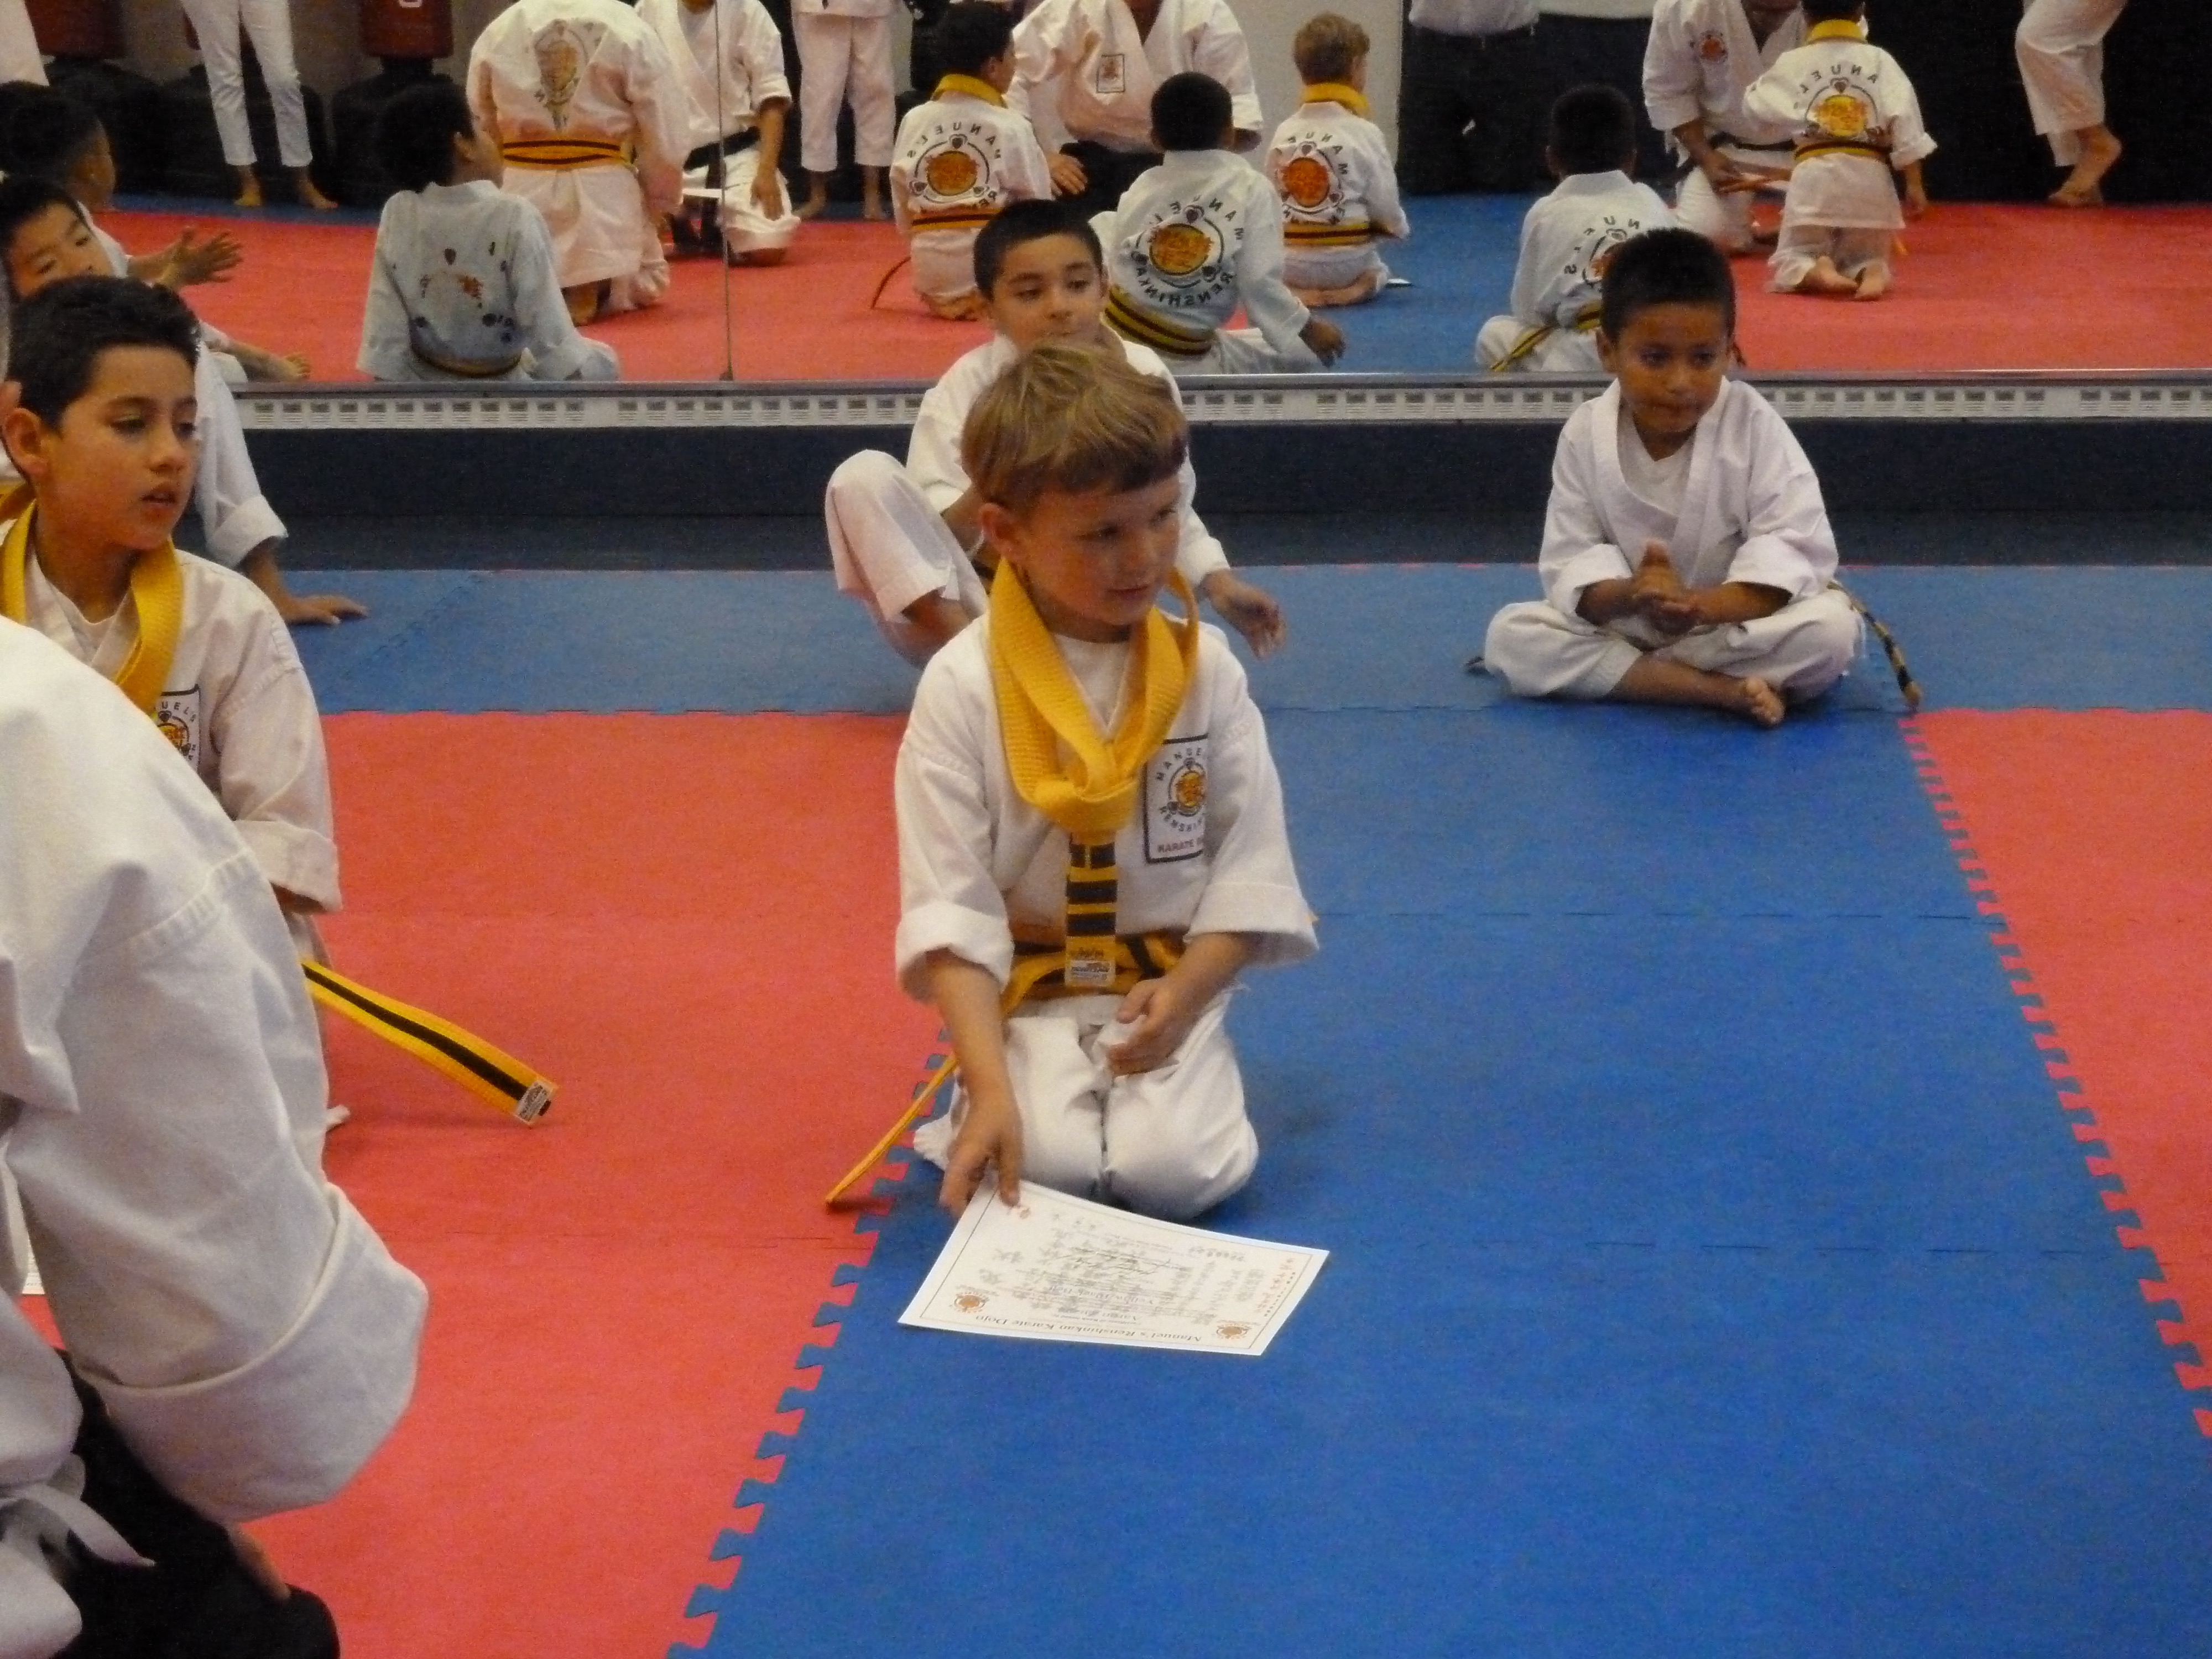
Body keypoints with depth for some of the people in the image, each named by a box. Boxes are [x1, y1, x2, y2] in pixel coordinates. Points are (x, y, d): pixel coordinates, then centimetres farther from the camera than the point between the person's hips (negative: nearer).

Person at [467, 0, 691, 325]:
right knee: (644, 286, 23)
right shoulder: (628, 29, -6)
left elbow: (479, 129, 12)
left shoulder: (497, 32, 4)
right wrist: (660, 200, 11)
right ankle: (590, 289, -9)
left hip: (523, 189, 3)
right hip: (604, 190, -3)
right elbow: (668, 135, -4)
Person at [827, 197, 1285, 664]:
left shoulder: (1143, 378, -4)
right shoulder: (966, 388, -10)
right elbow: (935, 535, -16)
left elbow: (1170, 511, 8)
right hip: (960, 612, 0)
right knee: (863, 476, -24)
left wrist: (1219, 583, -8)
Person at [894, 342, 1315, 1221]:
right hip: (1027, 992, -1)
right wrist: (990, 1087, -25)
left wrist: (1183, 995, -16)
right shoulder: (962, 687, -13)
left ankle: (1176, 1076, 12)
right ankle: (1025, 1088, 9)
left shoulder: (1205, 668, -4)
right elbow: (949, 905, -15)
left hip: (1169, 984, 2)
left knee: (1175, 1172, -22)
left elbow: (1251, 862, 0)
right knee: (1049, 1167, -25)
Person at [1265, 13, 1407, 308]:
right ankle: (1357, 288, 1)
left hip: (1291, 264, 2)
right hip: (1347, 265, -1)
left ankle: (1295, 289, 4)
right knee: (1377, 269, 32)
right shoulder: (1364, 133, -12)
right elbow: (1385, 205, -6)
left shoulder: (1283, 133, -1)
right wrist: (1400, 227, 16)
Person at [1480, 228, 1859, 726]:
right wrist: (1628, 596, -36)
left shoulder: (1752, 423, -13)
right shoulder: (1585, 435, -9)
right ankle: (1725, 690, -27)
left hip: (1738, 621, -1)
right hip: (1624, 622, 2)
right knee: (1510, 636, -22)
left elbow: (1792, 546, -19)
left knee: (1833, 628, -30)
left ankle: (1616, 671, -22)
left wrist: (1701, 605, -36)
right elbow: (1570, 563, -11)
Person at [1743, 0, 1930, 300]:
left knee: (1789, 268, 14)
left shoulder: (1792, 64, 4)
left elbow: (1755, 104, 20)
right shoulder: (1880, 61, 3)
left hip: (1814, 177, -1)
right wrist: (1914, 186, 2)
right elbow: (1905, 124, -3)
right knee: (1868, 259, 21)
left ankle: (1816, 273, -22)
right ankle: (1873, 272, -17)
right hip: (1869, 178, 1)